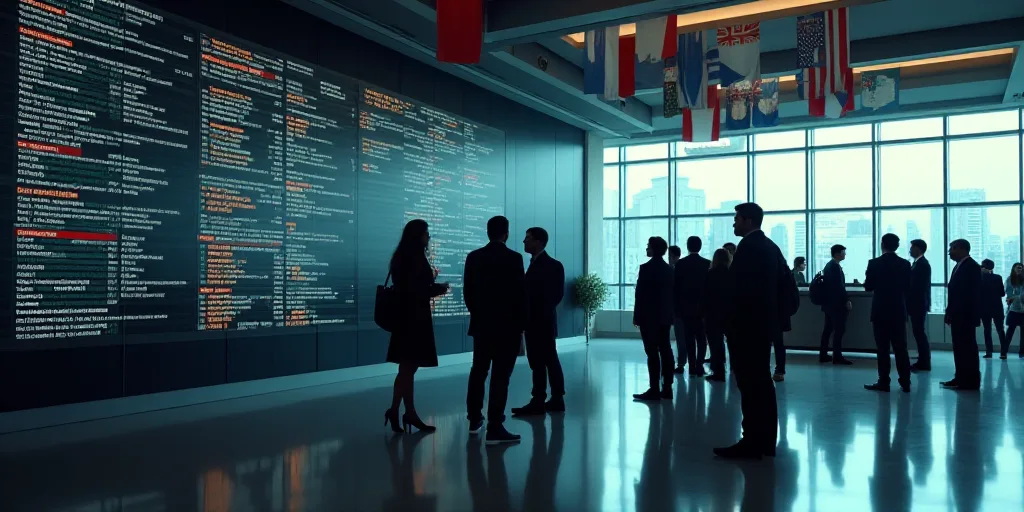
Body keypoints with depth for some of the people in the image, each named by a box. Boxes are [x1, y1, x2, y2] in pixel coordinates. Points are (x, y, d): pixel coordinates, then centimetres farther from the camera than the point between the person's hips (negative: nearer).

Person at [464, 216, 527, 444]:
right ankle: (495, 428, -3)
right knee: (500, 376, -3)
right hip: (507, 325, -5)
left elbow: (467, 291, 7)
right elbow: (520, 294, -10)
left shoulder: (473, 257, 2)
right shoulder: (513, 258, -12)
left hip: (481, 324, 5)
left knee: (478, 371, 16)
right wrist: (521, 324, 0)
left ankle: (475, 420, 27)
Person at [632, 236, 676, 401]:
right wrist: (669, 314, 16)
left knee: (652, 352, -7)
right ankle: (667, 388, 10)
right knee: (665, 351, 7)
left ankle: (654, 390, -7)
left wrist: (637, 316, -7)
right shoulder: (669, 269, 10)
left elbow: (640, 294, -13)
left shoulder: (646, 268, -12)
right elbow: (670, 294, 12)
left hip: (649, 316, -7)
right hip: (664, 316, 7)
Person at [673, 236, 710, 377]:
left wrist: (676, 306, 3)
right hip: (702, 306, 0)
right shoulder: (707, 263, -3)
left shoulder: (680, 264, -4)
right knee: (701, 338, 7)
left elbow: (675, 287, -4)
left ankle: (692, 367, 3)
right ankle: (699, 366, -1)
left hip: (686, 306, 0)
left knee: (689, 338, 5)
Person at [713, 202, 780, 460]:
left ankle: (751, 443, -2)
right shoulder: (771, 246, 15)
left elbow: (738, 288, -20)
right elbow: (782, 285, 17)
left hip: (746, 325, -10)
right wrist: (777, 317, 19)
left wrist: (728, 321, -13)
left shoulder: (748, 246, -14)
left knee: (749, 384, -6)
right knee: (762, 382, 12)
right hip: (764, 323, 10)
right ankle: (766, 441, 17)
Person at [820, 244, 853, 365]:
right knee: (839, 330, -7)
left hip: (829, 303, 10)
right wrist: (846, 301, -16)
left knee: (828, 329, 11)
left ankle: (823, 355, 13)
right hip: (836, 304, -10)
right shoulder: (835, 266, -15)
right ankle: (837, 357, -6)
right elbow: (839, 286, -20)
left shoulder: (828, 265, 15)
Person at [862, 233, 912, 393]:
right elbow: (907, 287, 6)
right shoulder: (905, 264, 0)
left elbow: (868, 287, -5)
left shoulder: (874, 263, -9)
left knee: (882, 348, 1)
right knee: (901, 348, 8)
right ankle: (905, 382, 8)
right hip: (899, 311, 3)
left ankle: (884, 382, 2)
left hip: (880, 311, -3)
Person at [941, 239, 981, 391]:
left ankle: (970, 382, 0)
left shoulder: (971, 266, -11)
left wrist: (952, 313, -20)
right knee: (960, 349, 10)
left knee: (967, 348, -4)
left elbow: (970, 293, -19)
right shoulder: (959, 266, 17)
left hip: (965, 316, -9)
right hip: (958, 316, 9)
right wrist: (950, 313, 12)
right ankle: (961, 379, 15)